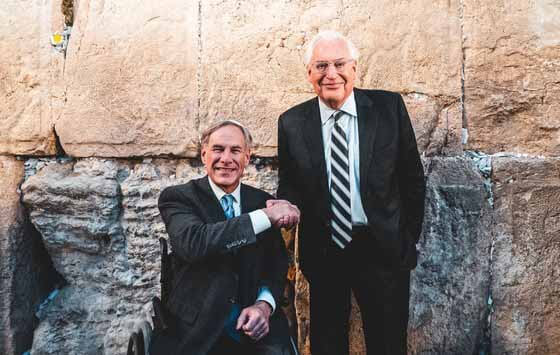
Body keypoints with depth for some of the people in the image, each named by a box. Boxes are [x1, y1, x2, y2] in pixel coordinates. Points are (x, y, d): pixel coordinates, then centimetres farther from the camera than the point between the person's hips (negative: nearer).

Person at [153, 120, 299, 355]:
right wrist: (267, 216, -19)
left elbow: (277, 262, 10)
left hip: (255, 327, 2)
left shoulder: (262, 201, 10)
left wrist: (265, 305, -11)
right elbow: (192, 243, -20)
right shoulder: (178, 197, -1)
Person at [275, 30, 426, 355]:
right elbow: (290, 187, 7)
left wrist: (410, 239, 5)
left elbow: (413, 178, 3)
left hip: (383, 250, 0)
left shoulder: (389, 107, -3)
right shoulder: (292, 123, -1)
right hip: (323, 253, 1)